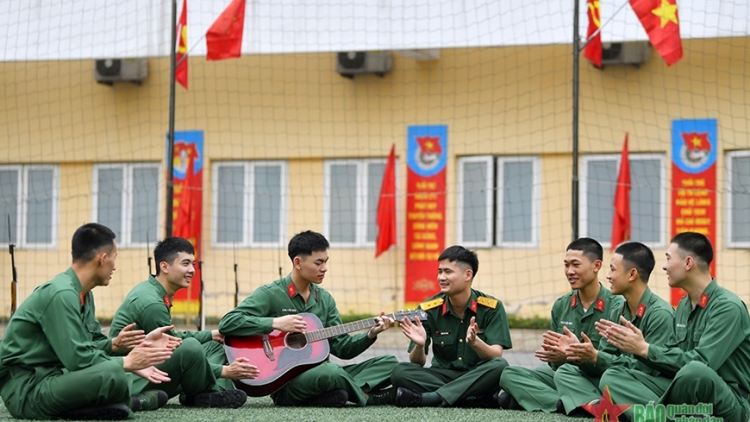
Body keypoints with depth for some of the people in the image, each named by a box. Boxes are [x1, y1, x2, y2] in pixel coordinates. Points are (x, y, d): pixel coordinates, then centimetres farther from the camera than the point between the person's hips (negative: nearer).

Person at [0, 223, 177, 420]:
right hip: (27, 389, -10)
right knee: (114, 375, -30)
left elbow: (88, 346, 13)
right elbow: (76, 357, -24)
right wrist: (126, 363, -13)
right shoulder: (61, 294, -20)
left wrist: (113, 345, -7)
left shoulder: (83, 293, 11)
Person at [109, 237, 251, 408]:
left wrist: (210, 334, 15)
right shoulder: (151, 303, -20)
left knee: (214, 345, 16)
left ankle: (219, 392, -11)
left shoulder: (153, 290, 10)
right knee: (191, 347, -34)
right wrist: (224, 371, -14)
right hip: (135, 382, -11)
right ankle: (206, 397, -9)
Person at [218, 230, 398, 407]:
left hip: (318, 375, 7)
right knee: (331, 372, -38)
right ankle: (366, 397, -9)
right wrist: (275, 323, -23)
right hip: (283, 382, -7)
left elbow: (341, 347, 13)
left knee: (389, 363, -2)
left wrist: (370, 334, -4)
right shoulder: (270, 294, -7)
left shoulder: (325, 299, 13)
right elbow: (227, 323, -18)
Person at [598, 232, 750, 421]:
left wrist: (645, 349, -17)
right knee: (612, 377, -7)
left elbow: (701, 363, -24)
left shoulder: (727, 307, -15)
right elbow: (673, 356, 12)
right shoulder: (684, 305, 11)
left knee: (694, 372, -41)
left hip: (729, 403, -8)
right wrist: (637, 344, -4)